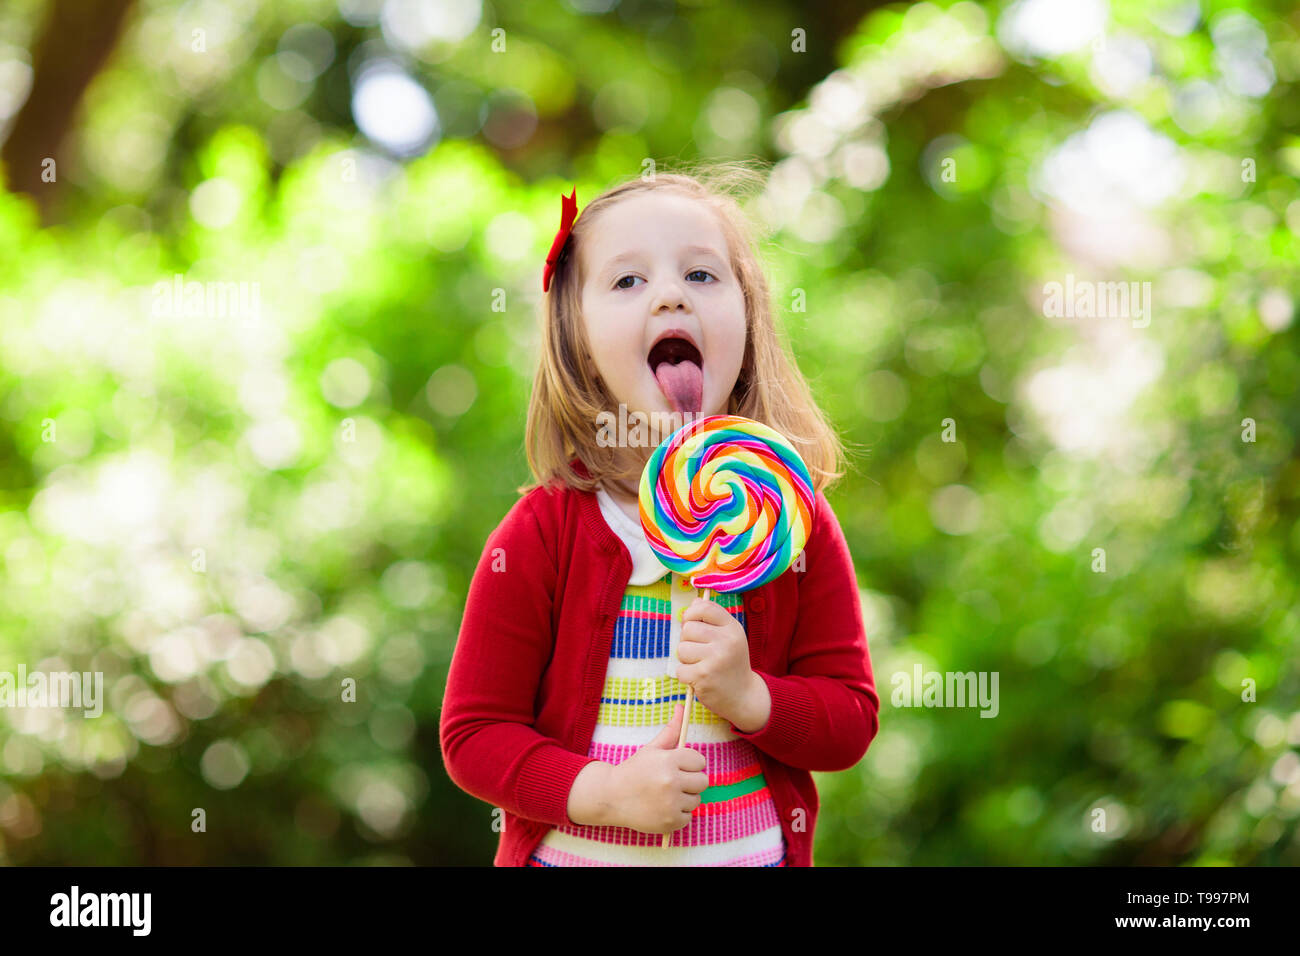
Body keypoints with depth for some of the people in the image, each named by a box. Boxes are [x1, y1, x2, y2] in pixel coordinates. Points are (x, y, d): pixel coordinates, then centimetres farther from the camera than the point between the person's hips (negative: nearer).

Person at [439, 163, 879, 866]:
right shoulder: (538, 537, -13)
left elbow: (851, 717, -3)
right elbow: (474, 733, -11)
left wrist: (750, 697, -20)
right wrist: (605, 793, -24)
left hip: (756, 850, 2)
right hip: (572, 853, -2)